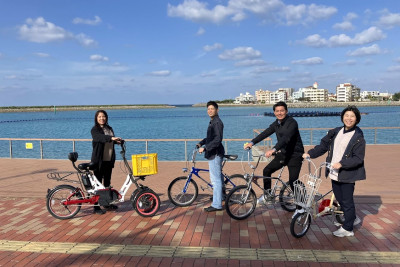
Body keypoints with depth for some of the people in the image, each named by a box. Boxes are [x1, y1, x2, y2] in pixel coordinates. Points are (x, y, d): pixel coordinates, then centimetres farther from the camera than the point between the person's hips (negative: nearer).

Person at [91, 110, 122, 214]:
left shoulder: (109, 129, 12)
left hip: (109, 160, 6)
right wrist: (111, 138, -44)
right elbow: (100, 137, -29)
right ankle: (96, 207, 4)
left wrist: (118, 141, 3)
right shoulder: (95, 130, -8)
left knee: (107, 182, 15)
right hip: (99, 160, -6)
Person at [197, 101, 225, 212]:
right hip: (213, 153, 11)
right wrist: (201, 143, 11)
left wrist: (204, 147, -27)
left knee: (215, 179, -7)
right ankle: (220, 196, 38)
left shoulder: (217, 122, -16)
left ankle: (217, 205, -2)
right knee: (218, 177, 22)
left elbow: (218, 139, -26)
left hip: (215, 154, -11)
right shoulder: (212, 122, 16)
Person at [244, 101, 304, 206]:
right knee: (267, 170, 1)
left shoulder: (292, 123, -19)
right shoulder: (276, 124, 6)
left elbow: (286, 138, -32)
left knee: (293, 181, -11)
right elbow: (265, 133, 0)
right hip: (283, 154, 7)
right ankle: (267, 195, 18)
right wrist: (252, 142, -13)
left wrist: (273, 149, -45)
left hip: (295, 155, -7)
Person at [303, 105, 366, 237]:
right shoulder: (336, 132, 9)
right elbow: (323, 145, 12)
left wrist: (341, 164, -24)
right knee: (340, 199, 17)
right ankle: (352, 219, 39)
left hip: (347, 175, -6)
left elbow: (358, 158, -14)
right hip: (334, 173, 6)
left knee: (347, 201, 3)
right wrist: (310, 154, 0)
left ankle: (347, 229, 16)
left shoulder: (358, 137, -9)